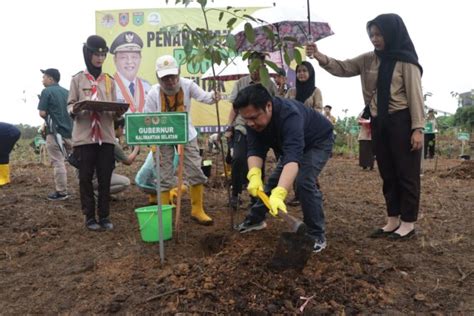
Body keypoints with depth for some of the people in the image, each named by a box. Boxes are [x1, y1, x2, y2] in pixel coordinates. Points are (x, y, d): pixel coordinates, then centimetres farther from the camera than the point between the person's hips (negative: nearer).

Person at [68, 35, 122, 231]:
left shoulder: (109, 81, 12)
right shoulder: (77, 79, 4)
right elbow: (70, 105, 3)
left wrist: (118, 112, -12)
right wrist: (73, 110, -20)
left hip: (106, 137, 2)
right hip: (84, 137, -2)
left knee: (105, 178, 5)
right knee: (86, 178, 4)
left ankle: (104, 216, 15)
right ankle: (90, 217, 14)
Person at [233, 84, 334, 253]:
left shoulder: (289, 115, -43)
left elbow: (293, 157, -54)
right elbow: (255, 150, -26)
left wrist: (279, 194, -66)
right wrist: (254, 175, -47)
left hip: (318, 141, -7)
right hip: (290, 143, 7)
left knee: (304, 181, -24)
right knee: (274, 179, 9)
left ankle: (317, 235, -12)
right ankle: (256, 218, 26)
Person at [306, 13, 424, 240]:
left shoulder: (405, 61, -7)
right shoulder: (369, 60, 9)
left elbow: (415, 95, -10)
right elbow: (342, 68, 4)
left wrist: (417, 128, -15)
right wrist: (321, 58, -14)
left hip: (401, 122, -6)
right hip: (379, 122, 6)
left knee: (406, 173, 1)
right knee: (387, 173, 11)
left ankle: (408, 223, 11)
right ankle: (393, 221, 22)